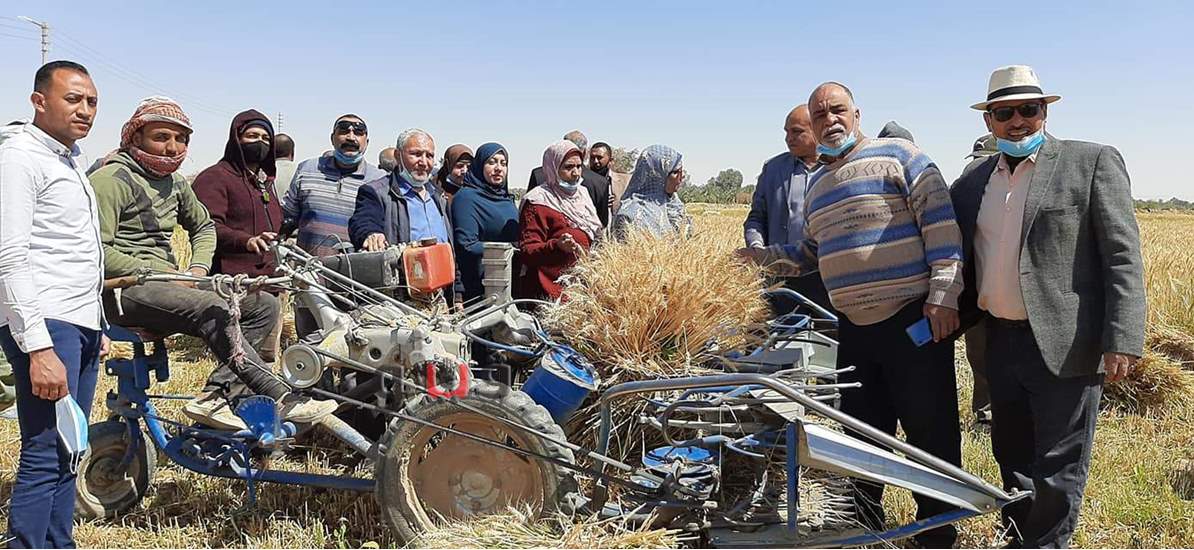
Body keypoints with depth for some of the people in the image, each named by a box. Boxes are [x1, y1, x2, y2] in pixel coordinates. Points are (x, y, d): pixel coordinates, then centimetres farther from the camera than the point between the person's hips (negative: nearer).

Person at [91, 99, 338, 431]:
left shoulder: (175, 183, 18)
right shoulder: (111, 180, -7)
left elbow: (204, 226, 31)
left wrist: (198, 268, 11)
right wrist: (162, 271, -18)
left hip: (165, 281, 9)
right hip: (123, 289, -8)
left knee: (263, 305, -7)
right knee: (212, 309, -34)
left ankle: (213, 398, -17)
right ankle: (280, 400, -34)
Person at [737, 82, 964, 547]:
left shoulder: (896, 155, -3)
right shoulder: (817, 184, 18)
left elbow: (940, 222, -10)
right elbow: (810, 253, 27)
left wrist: (944, 294, -16)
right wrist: (766, 257, 11)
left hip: (914, 321, -6)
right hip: (853, 328, 6)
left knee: (931, 433, 1)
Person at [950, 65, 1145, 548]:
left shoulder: (1093, 162, -3)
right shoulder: (972, 183, 11)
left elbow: (1123, 257, -9)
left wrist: (1123, 341, -16)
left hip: (1065, 346, -5)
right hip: (1001, 345, 6)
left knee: (1057, 472, 2)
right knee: (1011, 460, 18)